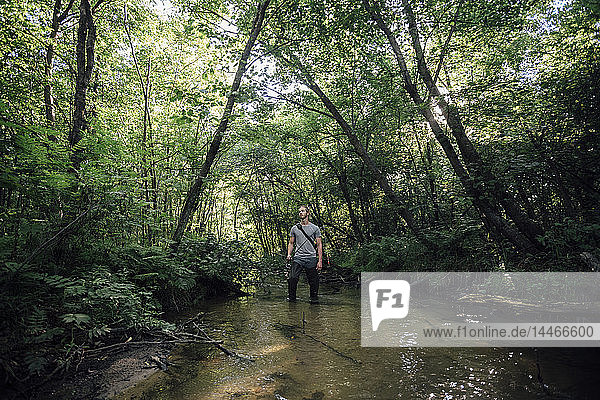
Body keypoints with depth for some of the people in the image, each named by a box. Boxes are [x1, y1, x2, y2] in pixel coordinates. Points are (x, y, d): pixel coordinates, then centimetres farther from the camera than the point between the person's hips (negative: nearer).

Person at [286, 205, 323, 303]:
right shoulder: (294, 228, 10)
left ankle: (314, 298, 24)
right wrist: (289, 254, -2)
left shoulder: (315, 228, 5)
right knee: (292, 278, -10)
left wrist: (320, 261, -4)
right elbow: (291, 243, 16)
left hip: (311, 259, -1)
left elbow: (319, 245, 3)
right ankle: (291, 297, 9)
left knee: (313, 281, 3)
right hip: (298, 259, 1)